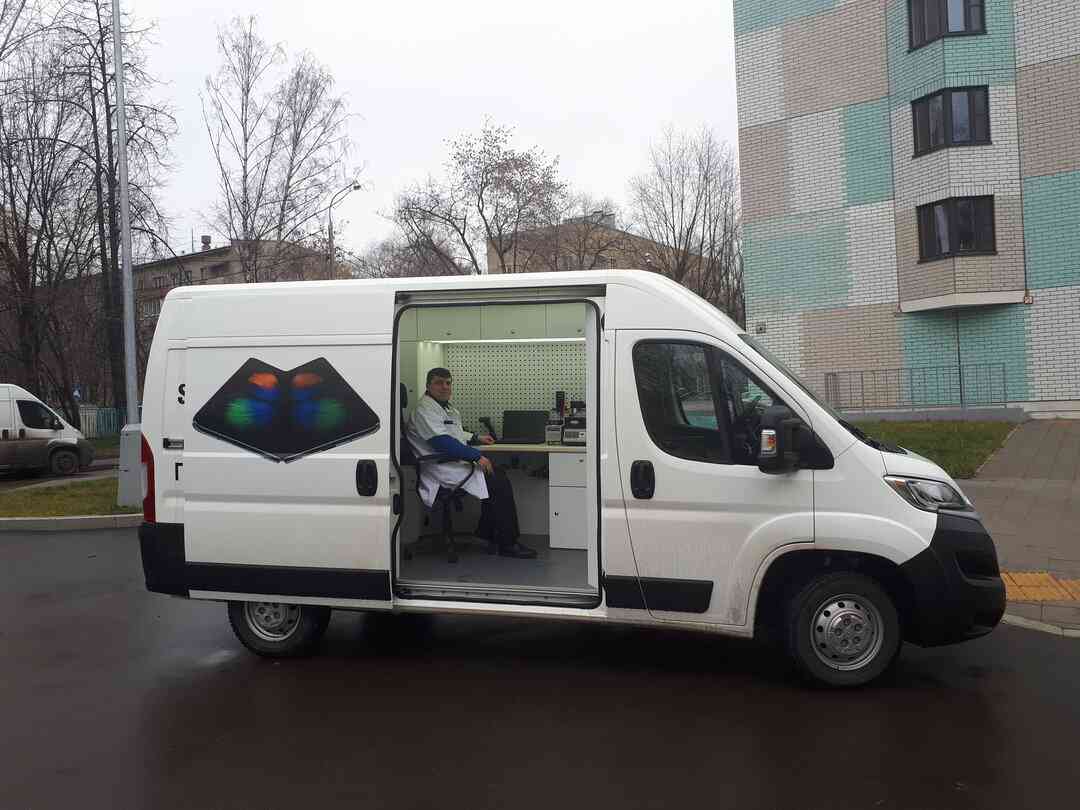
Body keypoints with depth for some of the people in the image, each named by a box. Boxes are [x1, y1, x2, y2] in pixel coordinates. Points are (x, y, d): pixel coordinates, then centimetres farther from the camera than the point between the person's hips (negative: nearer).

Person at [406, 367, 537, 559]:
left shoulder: (445, 406, 19)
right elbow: (443, 442, -25)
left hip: (456, 462, 10)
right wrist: (476, 456, -25)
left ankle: (486, 533, 7)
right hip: (444, 468, -10)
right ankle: (507, 544, -9)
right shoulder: (425, 409, -15)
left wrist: (476, 438, 27)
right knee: (499, 484, -17)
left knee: (499, 475, -1)